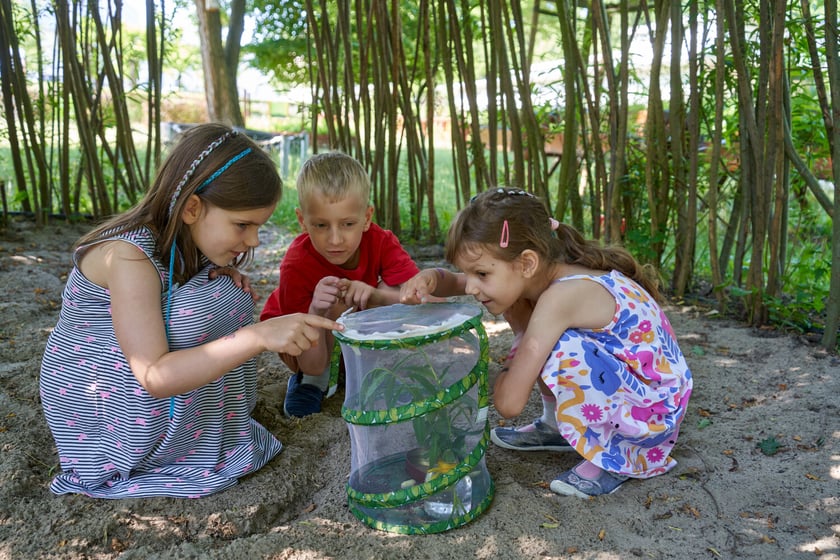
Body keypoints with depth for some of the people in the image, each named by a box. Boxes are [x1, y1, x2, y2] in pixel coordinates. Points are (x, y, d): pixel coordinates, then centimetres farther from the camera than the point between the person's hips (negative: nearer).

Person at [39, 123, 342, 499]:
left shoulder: (183, 241, -6)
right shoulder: (128, 255, -29)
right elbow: (154, 378, -35)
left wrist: (222, 280, -13)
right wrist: (258, 337, -46)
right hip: (97, 404, -8)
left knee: (227, 297, -3)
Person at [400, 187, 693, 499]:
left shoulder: (560, 296, -32)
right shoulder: (534, 274, -9)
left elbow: (509, 403, -30)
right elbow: (463, 282, 3)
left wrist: (508, 369, -8)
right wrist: (431, 278, -19)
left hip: (657, 409, -8)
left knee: (558, 345, -33)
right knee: (517, 305, 2)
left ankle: (615, 455, -8)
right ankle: (556, 427, 16)